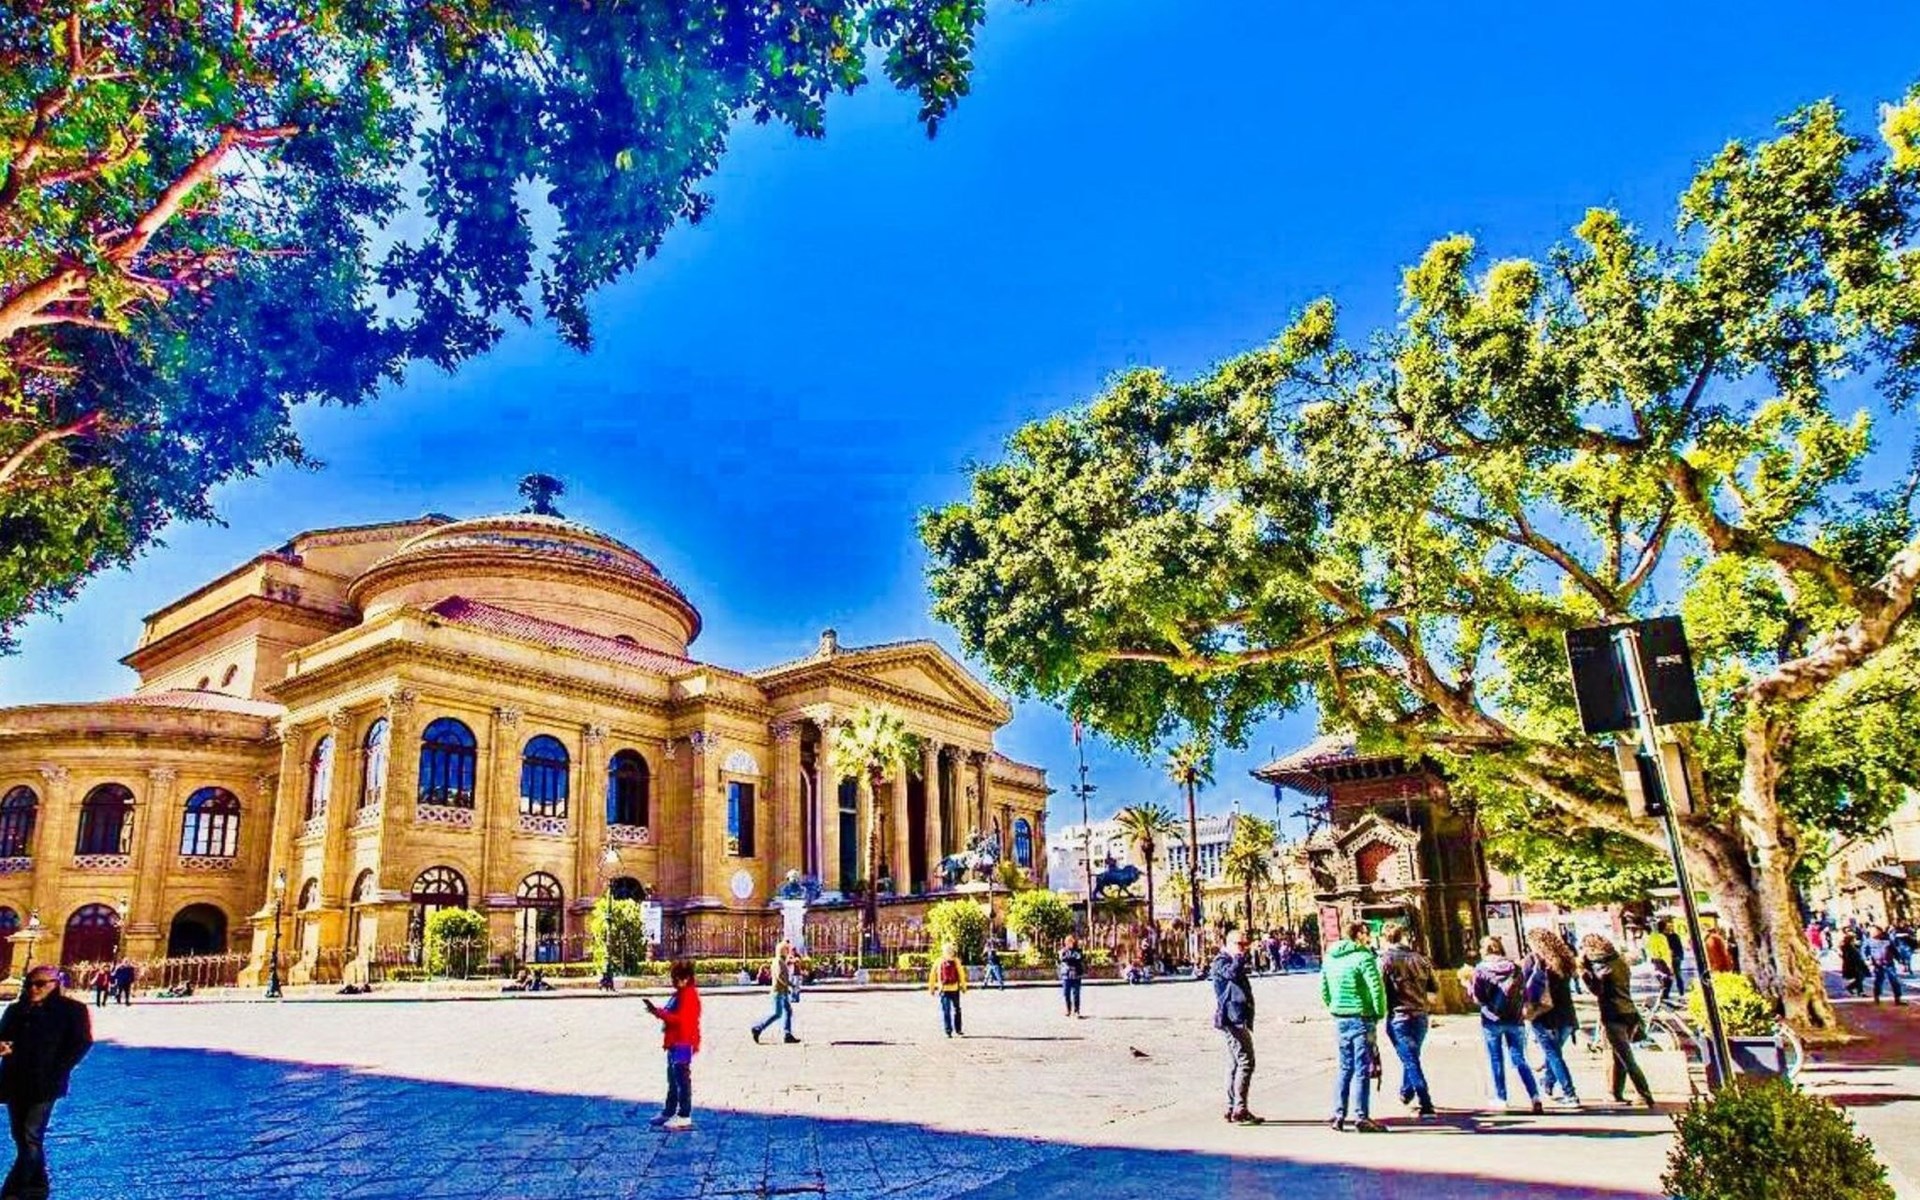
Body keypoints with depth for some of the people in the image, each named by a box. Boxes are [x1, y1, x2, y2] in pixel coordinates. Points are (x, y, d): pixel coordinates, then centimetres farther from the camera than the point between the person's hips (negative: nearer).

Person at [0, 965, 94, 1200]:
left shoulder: (72, 1010, -4)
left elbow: (82, 1044, -7)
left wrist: (56, 1072, -13)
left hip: (44, 1084, -6)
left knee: (31, 1138, -10)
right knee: (21, 1137, 13)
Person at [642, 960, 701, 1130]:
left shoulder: (688, 995, -16)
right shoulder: (680, 994, 17)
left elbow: (679, 1018, -25)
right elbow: (671, 1014, 19)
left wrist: (658, 1012, -22)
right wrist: (657, 1009, 4)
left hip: (683, 1044, -11)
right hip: (675, 1043, 11)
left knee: (682, 1080, -5)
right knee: (673, 1079, 18)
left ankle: (684, 1116, 0)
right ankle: (669, 1112, 28)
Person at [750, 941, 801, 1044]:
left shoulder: (782, 962, 17)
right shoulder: (778, 961, -13)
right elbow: (779, 975, -26)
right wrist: (790, 985, -21)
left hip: (784, 992, 10)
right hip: (778, 991, -10)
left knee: (788, 1012, 6)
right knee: (777, 1013, -8)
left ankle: (787, 1035, 4)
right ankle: (758, 1029, -1)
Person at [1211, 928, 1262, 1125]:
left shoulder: (1234, 962, 22)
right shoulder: (1221, 962, -9)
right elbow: (1232, 972, -32)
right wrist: (1240, 956, -18)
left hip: (1237, 1020, 10)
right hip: (1233, 1019, -10)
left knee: (1235, 1064, 11)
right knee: (1245, 1061, -13)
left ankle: (1232, 1108, 16)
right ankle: (1239, 1109, -13)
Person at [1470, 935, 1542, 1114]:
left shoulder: (1480, 968, -5)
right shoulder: (1515, 968, 3)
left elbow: (1477, 997, -7)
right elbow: (1525, 995, 6)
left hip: (1491, 1020, -2)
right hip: (1514, 1019, 3)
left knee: (1495, 1060, 8)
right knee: (1519, 1060, 7)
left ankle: (1500, 1098, 10)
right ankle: (1535, 1096, -5)